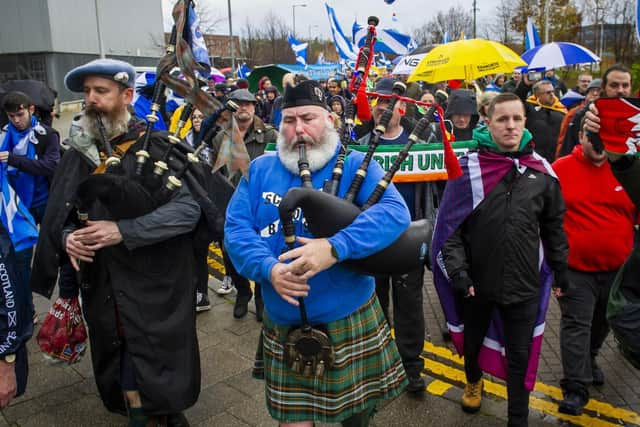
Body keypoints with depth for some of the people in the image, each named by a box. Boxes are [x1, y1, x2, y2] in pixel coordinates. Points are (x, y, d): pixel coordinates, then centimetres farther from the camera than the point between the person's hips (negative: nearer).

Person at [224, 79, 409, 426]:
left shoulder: (355, 165, -6)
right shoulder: (259, 169, 3)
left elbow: (396, 212, -20)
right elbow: (236, 229, -2)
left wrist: (335, 248, -34)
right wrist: (269, 268, -22)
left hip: (351, 320, -1)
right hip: (285, 326, 2)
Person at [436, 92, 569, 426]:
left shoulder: (541, 171, -1)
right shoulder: (468, 167, -10)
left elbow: (554, 227, 8)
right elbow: (449, 224, -10)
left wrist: (560, 272, 13)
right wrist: (457, 270, -17)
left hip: (523, 285, 1)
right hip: (476, 282, 0)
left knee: (520, 356, 11)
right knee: (473, 341, 22)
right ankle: (473, 380, 54)